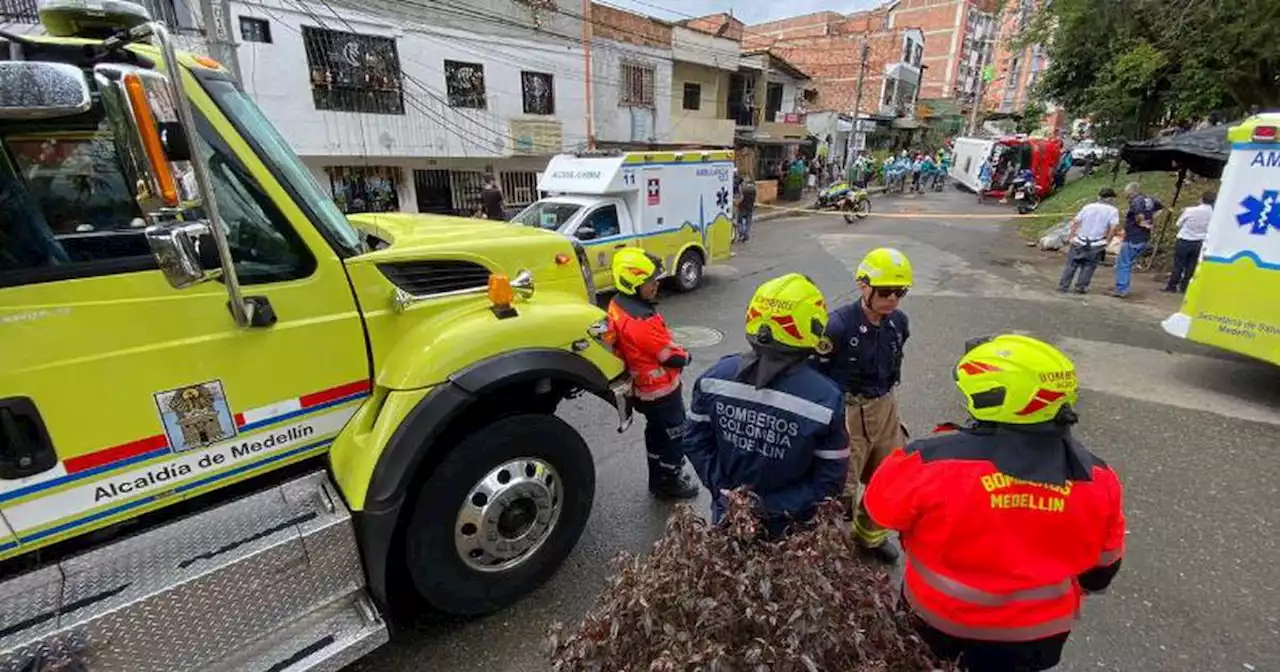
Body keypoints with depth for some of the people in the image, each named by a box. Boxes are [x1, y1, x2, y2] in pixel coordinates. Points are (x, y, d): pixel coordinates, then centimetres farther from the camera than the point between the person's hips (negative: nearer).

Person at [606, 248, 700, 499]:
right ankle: (671, 483, 30)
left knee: (656, 432, 24)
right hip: (662, 389, -9)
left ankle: (658, 479, 41)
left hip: (643, 388, 9)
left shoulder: (617, 306, -4)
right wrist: (685, 357, -2)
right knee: (673, 435, 12)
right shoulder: (642, 321, -34)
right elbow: (670, 356, -24)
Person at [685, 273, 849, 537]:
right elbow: (830, 480, -18)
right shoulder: (825, 398, -26)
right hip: (786, 527, -2)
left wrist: (722, 488, -4)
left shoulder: (716, 376, -18)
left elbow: (695, 441, -8)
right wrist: (775, 507, -13)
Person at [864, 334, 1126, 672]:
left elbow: (881, 506, -14)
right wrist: (1061, 595, 22)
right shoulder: (1096, 478, -15)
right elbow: (1101, 568, 0)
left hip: (944, 619, -3)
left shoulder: (936, 459, -32)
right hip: (1042, 631, 4)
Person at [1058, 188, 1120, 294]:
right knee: (1089, 266, 10)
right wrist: (1107, 241, -4)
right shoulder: (1113, 211, -1)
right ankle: (1080, 287, 9)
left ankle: (1063, 285, 7)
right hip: (1096, 245, -1)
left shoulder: (1088, 207, 5)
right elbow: (1113, 227, -12)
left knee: (1071, 264, 7)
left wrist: (1070, 236, 1)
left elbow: (1075, 222, -1)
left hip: (1080, 241, 1)